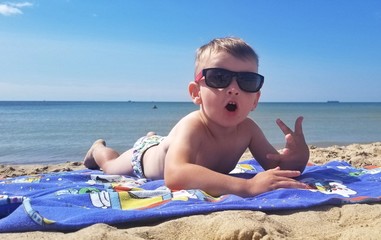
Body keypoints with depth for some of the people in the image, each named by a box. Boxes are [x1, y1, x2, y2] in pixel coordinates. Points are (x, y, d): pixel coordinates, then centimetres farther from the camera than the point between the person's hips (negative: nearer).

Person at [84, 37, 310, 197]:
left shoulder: (247, 129, -34)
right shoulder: (192, 127, -50)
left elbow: (279, 168, -26)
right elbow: (175, 175, -68)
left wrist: (298, 157, -50)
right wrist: (247, 185, -77)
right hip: (146, 155, -4)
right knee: (111, 166, 25)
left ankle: (155, 138, 57)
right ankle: (98, 148, 57)